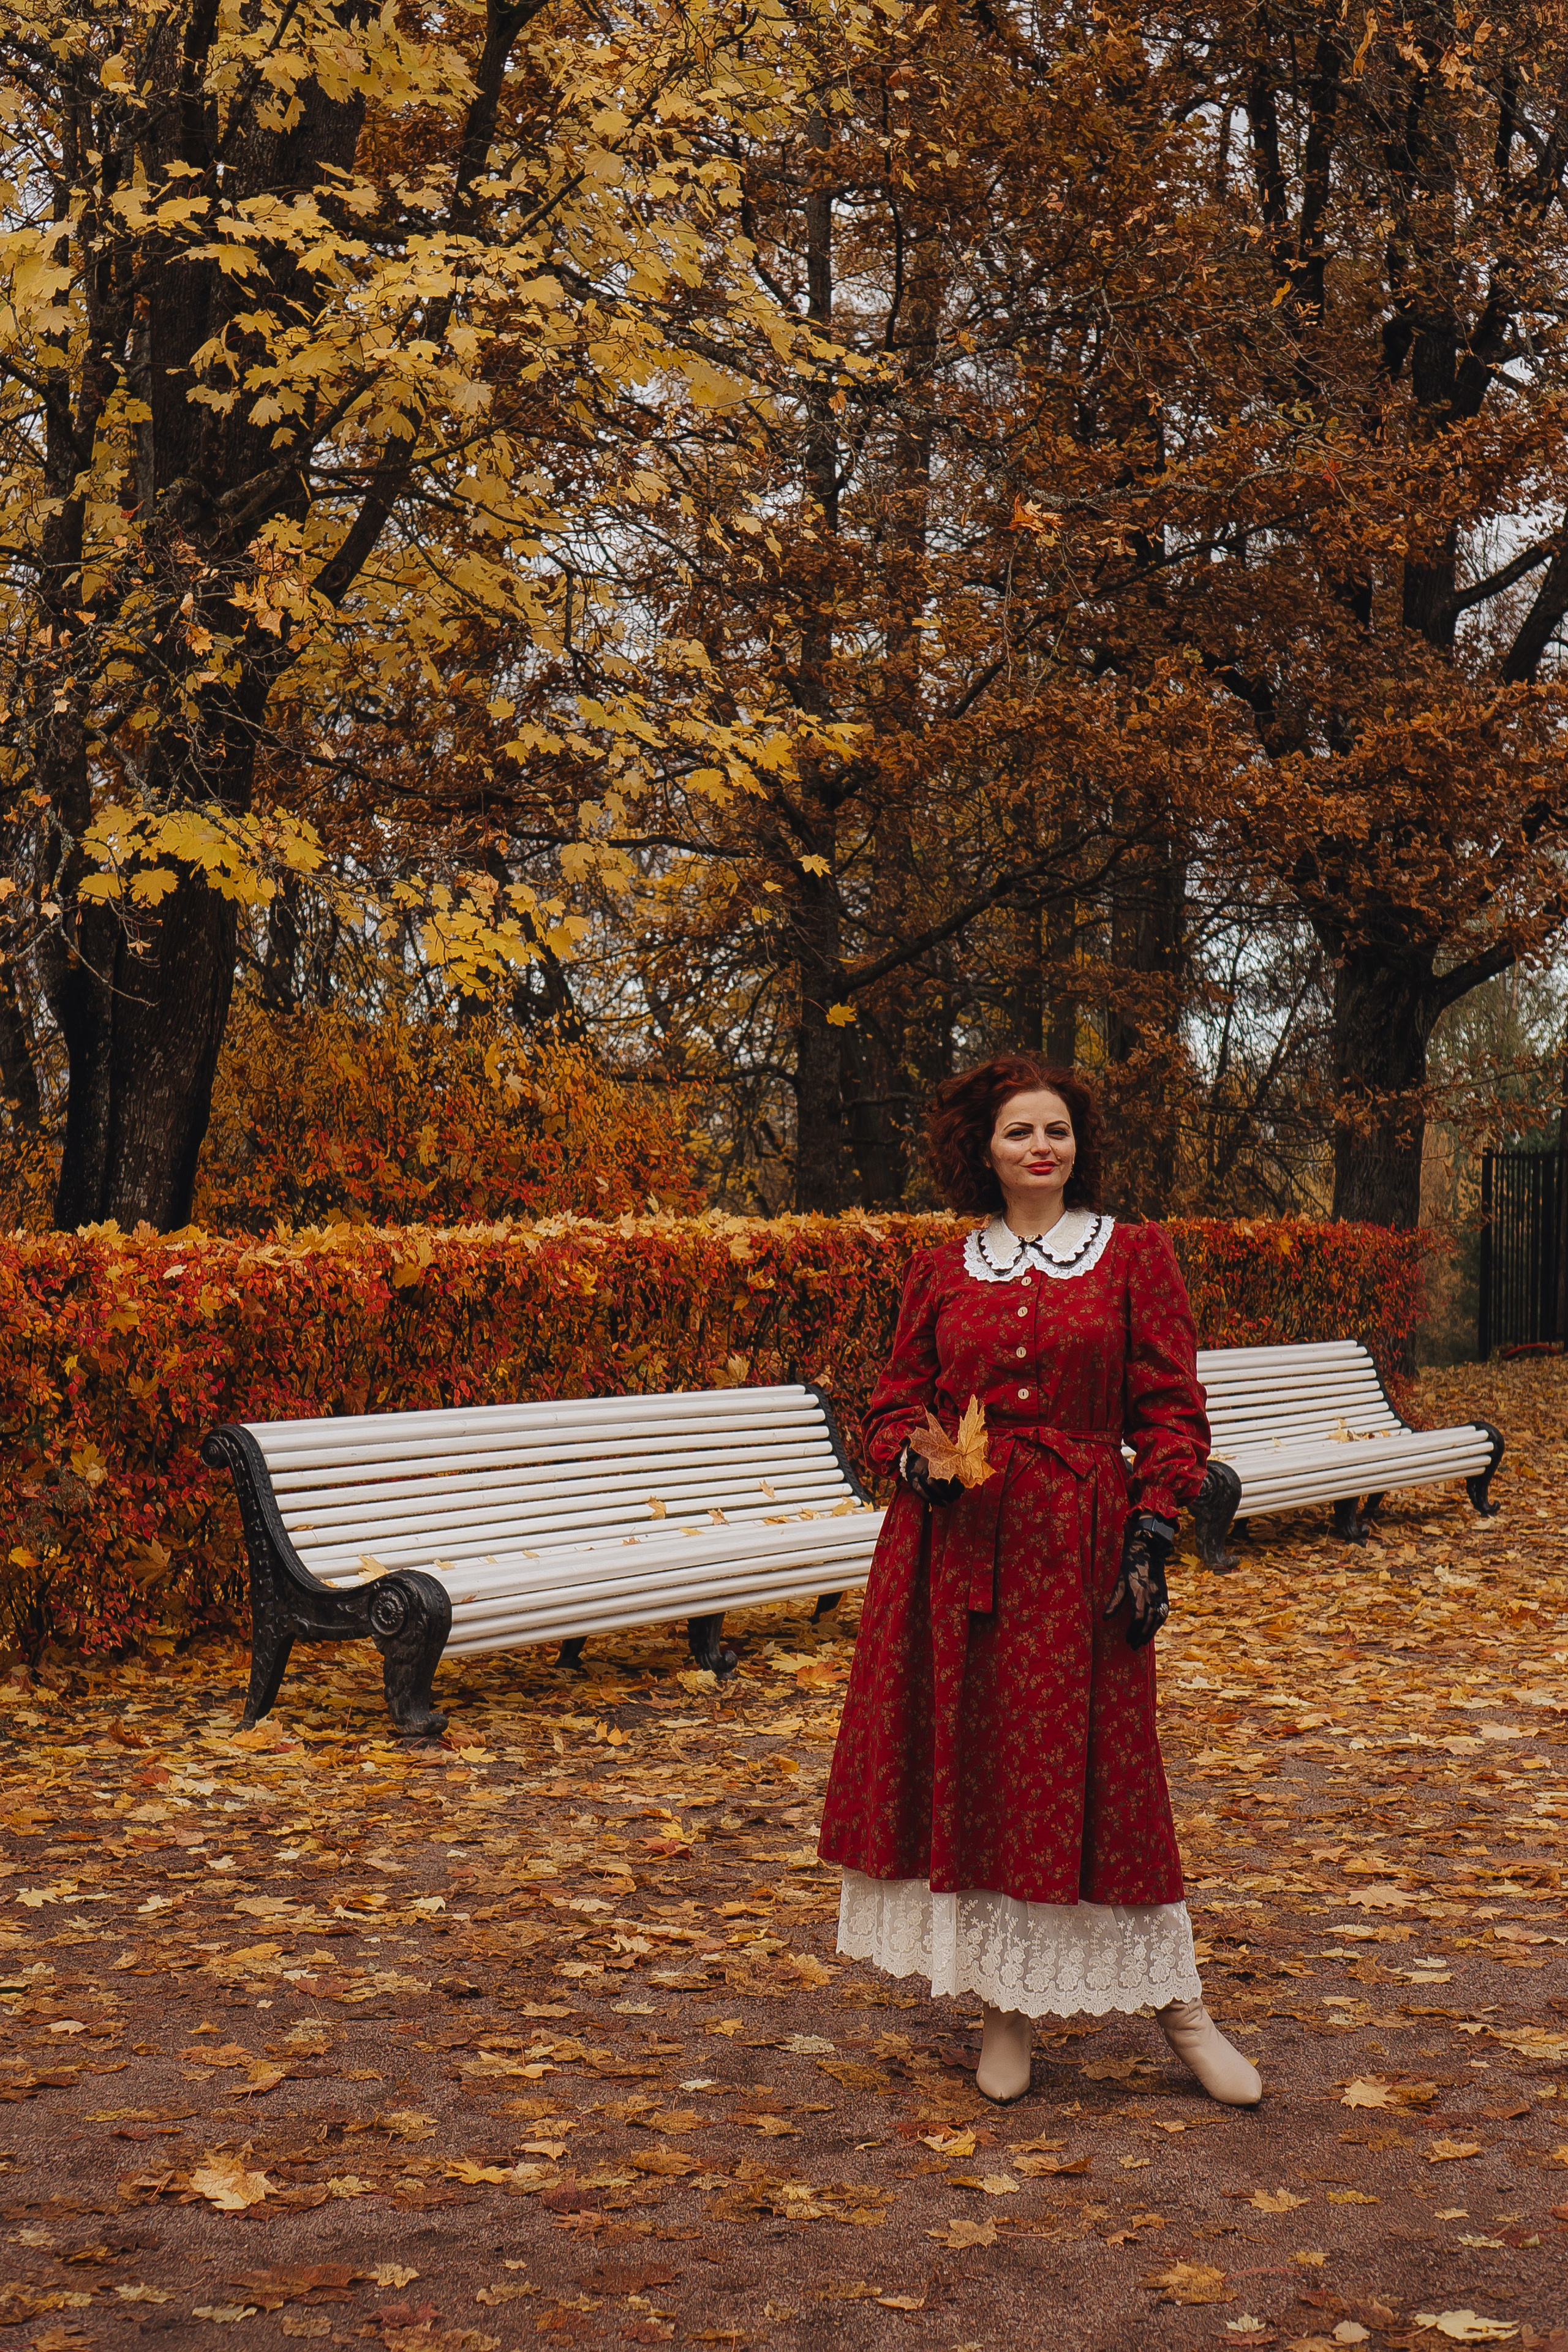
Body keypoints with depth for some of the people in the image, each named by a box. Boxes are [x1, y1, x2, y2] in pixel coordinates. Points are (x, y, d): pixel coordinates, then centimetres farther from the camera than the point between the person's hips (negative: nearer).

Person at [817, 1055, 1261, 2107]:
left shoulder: (1135, 1255, 3)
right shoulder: (941, 1272, 9)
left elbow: (1172, 1412, 1)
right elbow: (896, 1399, 14)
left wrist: (1153, 1538, -8)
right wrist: (914, 1456, -8)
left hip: (1079, 1543, -2)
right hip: (955, 1540, 3)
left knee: (1098, 1774, -1)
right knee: (969, 1772, 5)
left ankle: (1180, 2001, 13)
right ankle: (1008, 2007, 18)